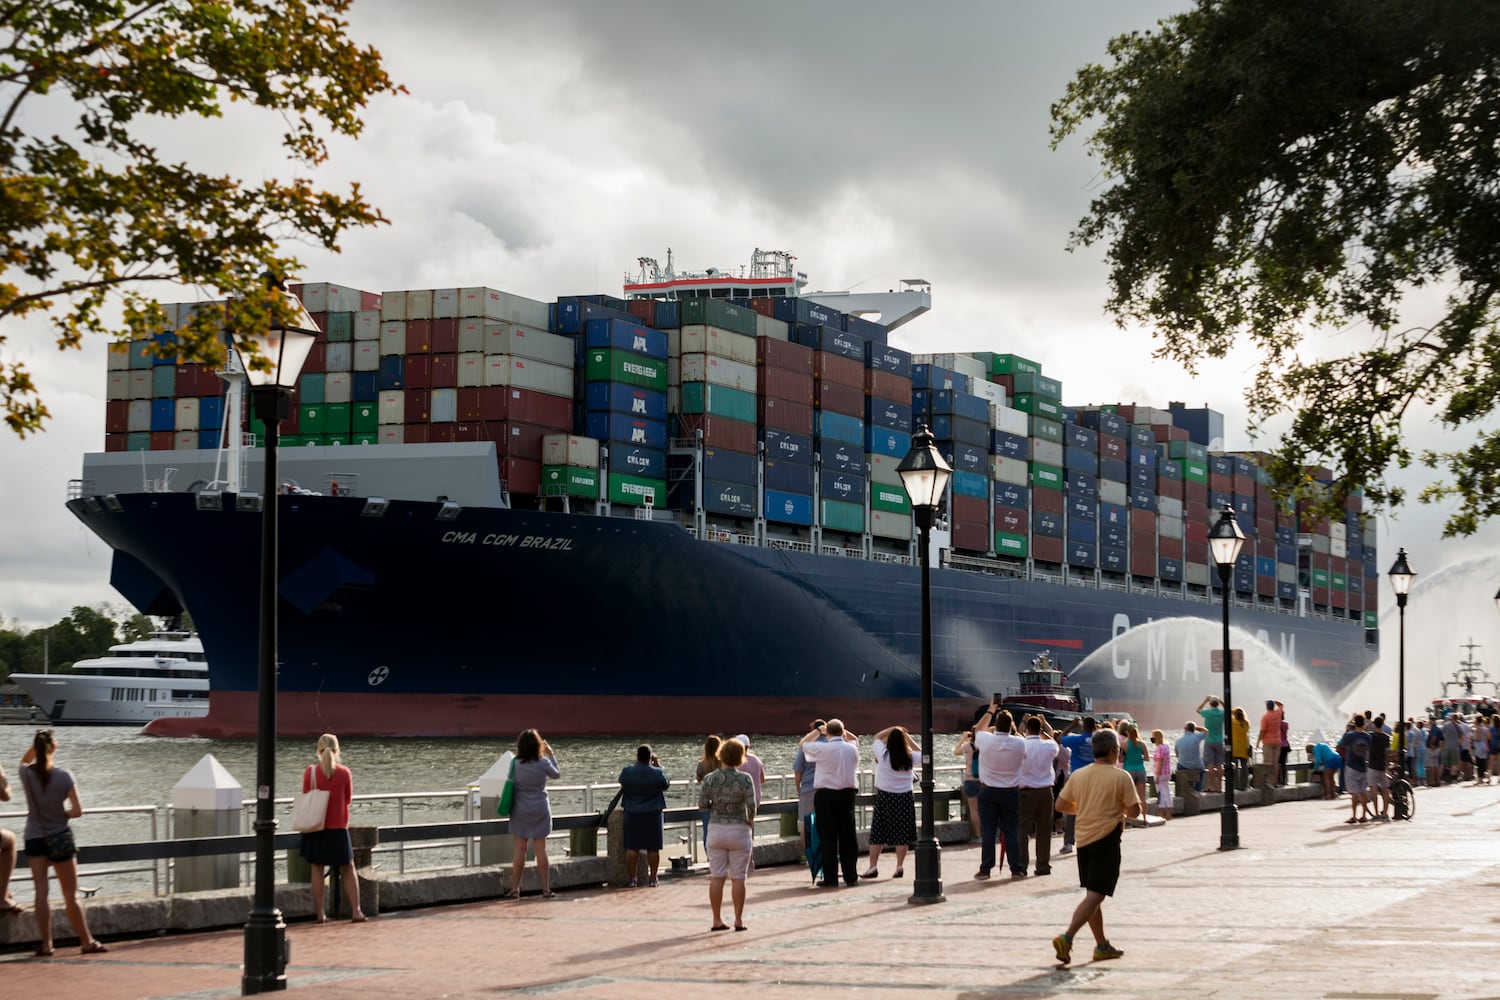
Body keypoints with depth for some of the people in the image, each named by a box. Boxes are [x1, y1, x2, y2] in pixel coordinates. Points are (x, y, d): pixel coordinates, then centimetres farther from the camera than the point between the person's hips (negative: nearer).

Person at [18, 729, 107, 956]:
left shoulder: (26, 774, -7)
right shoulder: (63, 776, -14)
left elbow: (25, 761, 20)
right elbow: (78, 811, -11)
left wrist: (36, 745, 7)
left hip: (34, 838, 2)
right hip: (60, 837, -2)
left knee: (41, 892, 3)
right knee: (71, 896, 6)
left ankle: (45, 944, -2)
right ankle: (87, 942, 11)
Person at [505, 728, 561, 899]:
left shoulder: (516, 763, -10)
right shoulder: (543, 763, -11)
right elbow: (557, 774, 7)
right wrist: (551, 755, 19)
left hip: (520, 811, 1)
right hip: (539, 810, -1)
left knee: (519, 851, 5)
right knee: (540, 850, 3)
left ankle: (514, 890, 7)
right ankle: (546, 889, 6)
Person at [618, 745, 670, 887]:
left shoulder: (627, 771, -8)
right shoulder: (657, 773, -11)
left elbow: (622, 784, 13)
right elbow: (666, 785, 8)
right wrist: (658, 766, 11)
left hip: (632, 813, 1)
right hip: (653, 815, -1)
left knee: (632, 847, 5)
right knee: (653, 848, 6)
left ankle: (632, 878, 5)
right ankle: (652, 878, 9)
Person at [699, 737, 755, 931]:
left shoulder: (710, 779, -5)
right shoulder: (745, 779, -10)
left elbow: (702, 804, -4)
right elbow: (751, 806, -13)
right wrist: (750, 823, 5)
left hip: (716, 829, 2)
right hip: (739, 829, -2)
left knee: (716, 877, 6)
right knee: (738, 877, 4)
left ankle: (717, 920, 8)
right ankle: (738, 920, 6)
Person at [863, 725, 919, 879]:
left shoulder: (884, 755, -13)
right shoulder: (910, 758, -8)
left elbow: (877, 737, 4)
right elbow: (920, 752, 14)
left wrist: (892, 729, 7)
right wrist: (907, 737, 8)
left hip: (884, 796, -1)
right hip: (904, 797, 2)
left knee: (877, 833, 4)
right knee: (902, 833, 7)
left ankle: (873, 867, 2)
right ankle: (900, 866, 5)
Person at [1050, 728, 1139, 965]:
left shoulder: (1078, 775, 5)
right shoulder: (1121, 777, -10)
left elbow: (1061, 805, 10)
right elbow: (1134, 811, -10)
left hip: (1083, 839, 6)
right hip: (1107, 839, -6)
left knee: (1092, 894, 16)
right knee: (1094, 896, -8)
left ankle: (1102, 945, 23)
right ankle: (1067, 937, -23)